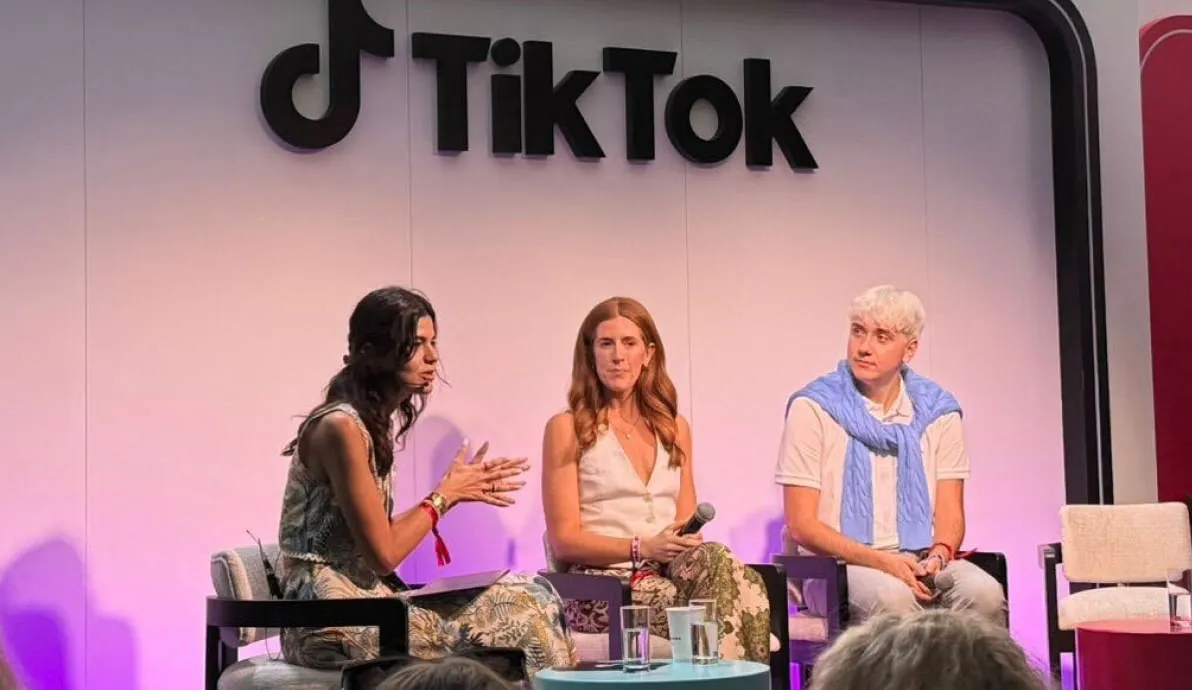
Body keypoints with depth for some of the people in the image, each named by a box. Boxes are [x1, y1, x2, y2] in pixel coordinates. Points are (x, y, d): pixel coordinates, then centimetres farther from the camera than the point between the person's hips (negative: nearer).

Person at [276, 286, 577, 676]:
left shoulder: (375, 423, 12)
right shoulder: (341, 427, -16)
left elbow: (383, 532, 10)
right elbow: (383, 553, -16)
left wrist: (458, 490, 7)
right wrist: (444, 495, -5)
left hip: (362, 599, 9)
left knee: (527, 599, -4)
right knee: (516, 614, -13)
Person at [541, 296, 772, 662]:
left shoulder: (673, 427, 19)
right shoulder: (567, 429, 4)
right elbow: (564, 540, -1)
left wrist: (688, 541, -8)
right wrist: (642, 548, -14)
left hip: (669, 574, 5)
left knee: (713, 559, -33)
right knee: (722, 568, -32)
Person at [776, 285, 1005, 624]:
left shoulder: (937, 410, 10)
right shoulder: (814, 408, -1)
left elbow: (949, 513, 9)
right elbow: (801, 525, -4)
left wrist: (939, 556, -15)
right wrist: (881, 561, -17)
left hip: (921, 561, 3)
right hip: (837, 568, -3)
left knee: (984, 593, -28)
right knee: (892, 596, -37)